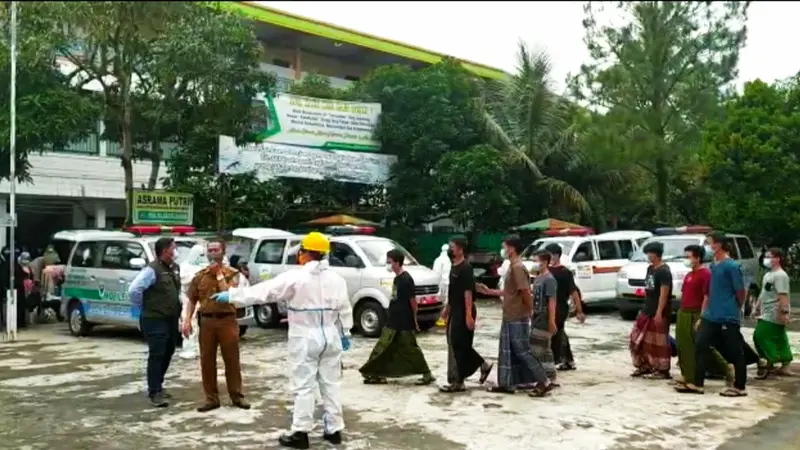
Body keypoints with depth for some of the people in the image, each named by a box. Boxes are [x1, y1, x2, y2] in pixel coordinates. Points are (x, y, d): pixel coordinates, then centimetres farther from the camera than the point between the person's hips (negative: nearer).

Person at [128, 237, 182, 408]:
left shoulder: (175, 268, 10)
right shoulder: (152, 270, -16)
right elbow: (133, 290, -22)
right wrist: (143, 308, -10)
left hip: (172, 319, 8)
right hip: (155, 320, -8)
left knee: (167, 354, 15)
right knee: (157, 355, -7)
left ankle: (157, 386, 28)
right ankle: (155, 392, -2)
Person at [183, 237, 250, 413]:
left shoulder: (232, 273, -1)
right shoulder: (200, 275, 8)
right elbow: (192, 300, 10)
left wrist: (219, 274, -12)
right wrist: (187, 320, 0)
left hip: (227, 320, -2)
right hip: (206, 321, 3)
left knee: (232, 359, 4)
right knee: (207, 361, 5)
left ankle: (237, 396, 14)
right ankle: (211, 398, 14)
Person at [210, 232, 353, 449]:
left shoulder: (295, 277, -11)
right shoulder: (336, 278, 5)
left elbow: (262, 291, -10)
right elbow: (345, 309, 9)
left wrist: (231, 295, -2)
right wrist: (345, 333, 20)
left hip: (305, 338, -5)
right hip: (330, 336, 5)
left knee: (304, 387, 0)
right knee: (331, 384, 11)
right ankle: (334, 430, 17)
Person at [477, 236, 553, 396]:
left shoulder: (518, 268, -18)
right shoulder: (512, 267, 13)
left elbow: (526, 292, -21)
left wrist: (530, 312, -12)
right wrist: (489, 291, 19)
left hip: (518, 318, -10)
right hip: (509, 317, 10)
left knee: (522, 350, -5)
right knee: (507, 351, 12)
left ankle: (543, 381, 3)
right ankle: (506, 384, 17)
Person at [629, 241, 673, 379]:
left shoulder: (664, 271, -15)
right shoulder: (650, 268, 13)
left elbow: (664, 294, -19)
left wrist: (659, 313, -22)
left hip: (658, 313, -9)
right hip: (647, 311, 9)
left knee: (659, 342, -3)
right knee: (639, 339, 11)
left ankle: (663, 370, 6)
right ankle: (645, 366, 22)